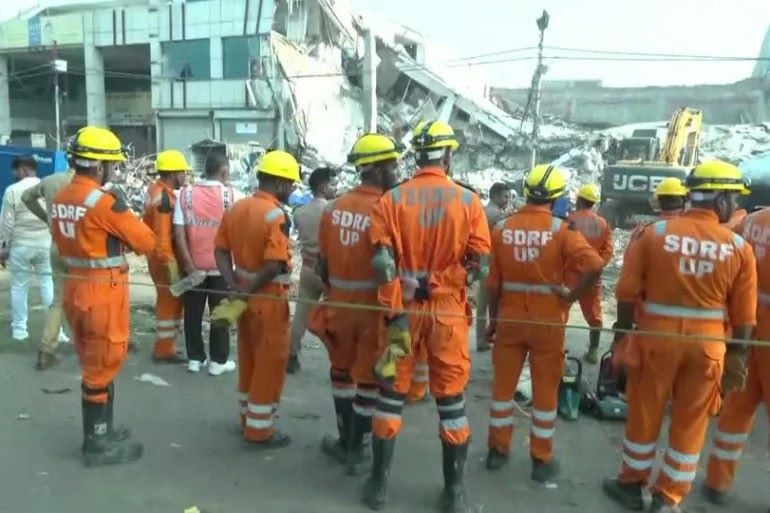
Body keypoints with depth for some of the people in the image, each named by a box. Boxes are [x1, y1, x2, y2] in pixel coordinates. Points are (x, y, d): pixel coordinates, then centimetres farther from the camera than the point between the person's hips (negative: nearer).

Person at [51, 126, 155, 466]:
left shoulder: (60, 199, 6)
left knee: (93, 364, 20)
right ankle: (99, 444, 16)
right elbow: (146, 242, -14)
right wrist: (123, 236, 6)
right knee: (102, 368, 4)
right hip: (104, 292, -8)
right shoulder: (106, 202, -20)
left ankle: (100, 430, 34)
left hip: (74, 288, 8)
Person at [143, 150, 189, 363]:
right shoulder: (164, 198, -21)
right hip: (165, 256, -10)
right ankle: (164, 351, 9)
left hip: (157, 254, 10)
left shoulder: (155, 189, 10)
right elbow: (163, 236, -25)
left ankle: (164, 345, 28)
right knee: (170, 303, 0)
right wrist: (169, 262, -23)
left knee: (167, 302, 18)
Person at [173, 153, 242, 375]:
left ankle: (195, 358, 21)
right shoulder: (232, 195, -8)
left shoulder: (186, 193, -3)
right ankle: (218, 360, 15)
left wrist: (188, 264, -7)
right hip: (222, 265, -2)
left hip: (193, 265, 2)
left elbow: (179, 232, -9)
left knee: (193, 312, 13)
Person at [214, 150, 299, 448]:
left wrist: (234, 287, -4)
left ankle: (248, 416, 34)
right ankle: (259, 429, 14)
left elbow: (221, 249, 5)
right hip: (268, 298, -8)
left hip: (245, 294, 8)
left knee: (248, 358, 20)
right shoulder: (276, 216, -19)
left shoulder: (236, 208, 6)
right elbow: (275, 265, -26)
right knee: (270, 362, 4)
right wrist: (248, 291, -14)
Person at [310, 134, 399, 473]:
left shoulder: (332, 208, 1)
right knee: (369, 380, 10)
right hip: (375, 307, -5)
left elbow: (321, 264, 6)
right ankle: (355, 451, 21)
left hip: (340, 304, 5)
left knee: (342, 370, 22)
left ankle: (345, 440, 34)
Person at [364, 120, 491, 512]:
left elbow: (382, 262, -13)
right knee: (451, 398, 12)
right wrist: (452, 279, 10)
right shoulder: (468, 201, -5)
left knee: (392, 392, 14)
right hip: (448, 311, 0)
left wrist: (394, 314, -9)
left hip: (404, 309, 0)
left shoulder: (392, 199, -5)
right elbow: (480, 266, -7)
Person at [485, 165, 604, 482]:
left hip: (510, 319, 2)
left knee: (503, 385, 15)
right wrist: (572, 296, -9)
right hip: (547, 321, -2)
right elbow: (594, 266, -23)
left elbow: (493, 282, -1)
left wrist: (493, 319, 10)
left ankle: (497, 450, 26)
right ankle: (542, 461, 21)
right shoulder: (561, 229, -11)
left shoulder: (503, 228, -4)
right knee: (545, 391, 11)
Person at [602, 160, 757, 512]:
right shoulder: (739, 246, -4)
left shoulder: (655, 232, -7)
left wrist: (621, 336, 2)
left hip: (657, 337, 0)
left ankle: (631, 485, 30)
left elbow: (627, 292, -7)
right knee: (690, 424, 14)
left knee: (644, 414, 15)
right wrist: (737, 357, 10)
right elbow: (744, 315, 0)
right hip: (707, 344, 1)